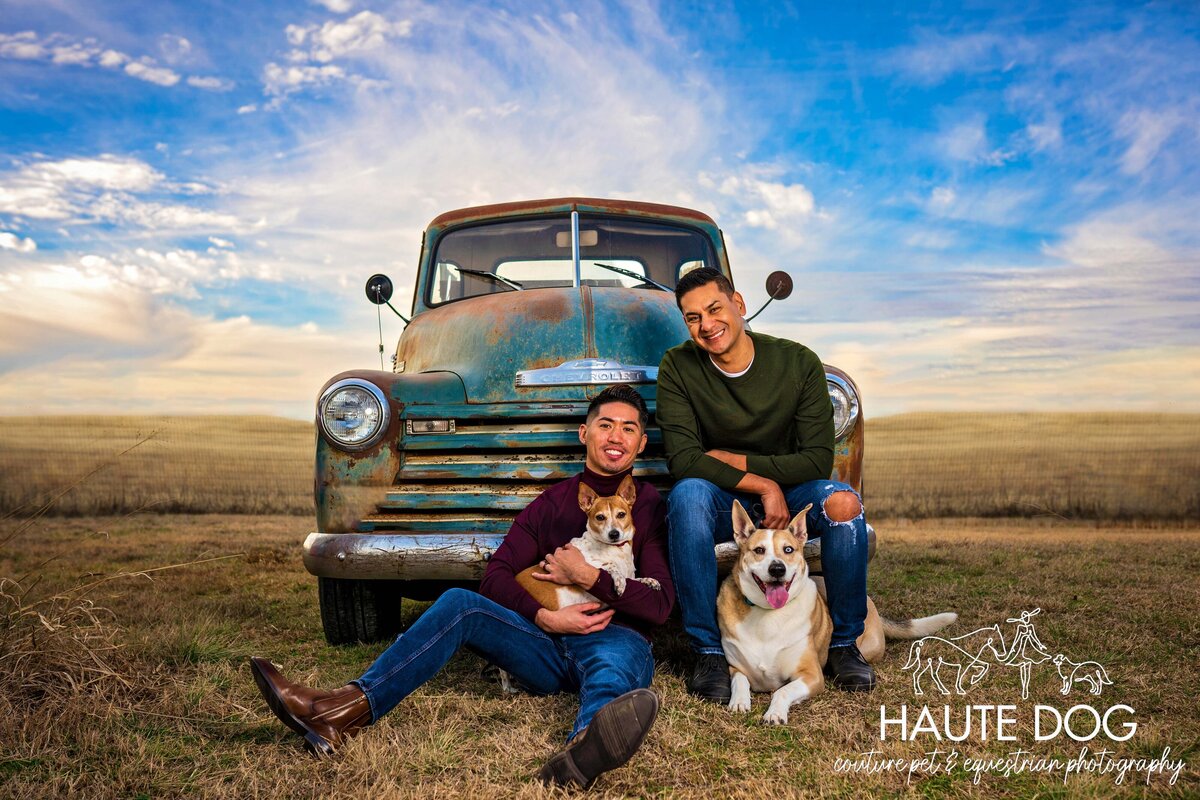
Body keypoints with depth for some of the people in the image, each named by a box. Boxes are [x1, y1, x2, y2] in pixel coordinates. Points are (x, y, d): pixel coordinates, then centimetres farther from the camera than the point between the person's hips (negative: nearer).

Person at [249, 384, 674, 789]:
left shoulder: (651, 508, 5)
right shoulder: (552, 502, 16)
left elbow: (659, 606, -2)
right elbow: (495, 576, 5)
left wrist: (588, 576, -10)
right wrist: (544, 618, -11)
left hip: (616, 639, -3)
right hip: (546, 647, 4)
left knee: (616, 663, -41)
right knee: (459, 603, -22)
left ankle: (582, 750, -77)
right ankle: (347, 710, -37)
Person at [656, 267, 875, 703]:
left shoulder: (798, 362, -9)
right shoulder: (678, 367, -11)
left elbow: (818, 461, -12)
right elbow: (683, 461, -18)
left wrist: (734, 461, -18)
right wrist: (764, 485, -24)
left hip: (787, 496, 1)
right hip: (719, 504, -1)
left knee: (843, 502, -30)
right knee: (688, 493, -35)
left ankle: (844, 643, -8)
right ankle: (707, 650, -24)